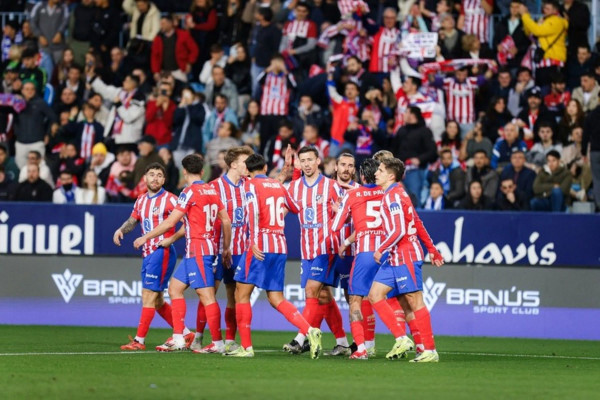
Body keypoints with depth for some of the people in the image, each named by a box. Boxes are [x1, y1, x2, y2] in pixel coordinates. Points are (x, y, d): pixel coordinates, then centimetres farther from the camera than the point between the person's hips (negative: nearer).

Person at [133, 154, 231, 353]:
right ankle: (178, 338, 10)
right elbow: (226, 221, 13)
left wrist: (145, 237, -5)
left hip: (198, 249, -9)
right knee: (175, 287, 13)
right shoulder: (212, 190, 11)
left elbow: (170, 222, -14)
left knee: (206, 294, -8)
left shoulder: (190, 192, -11)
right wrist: (226, 249, 22)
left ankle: (218, 343, -9)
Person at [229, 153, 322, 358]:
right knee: (276, 298, 9)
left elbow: (254, 211, -19)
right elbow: (296, 209, 28)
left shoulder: (251, 185, -2)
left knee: (242, 293, 3)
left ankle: (246, 347, 0)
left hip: (260, 247, -6)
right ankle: (309, 330, -11)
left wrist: (254, 242, -27)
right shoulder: (278, 185, 15)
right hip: (280, 247, 6)